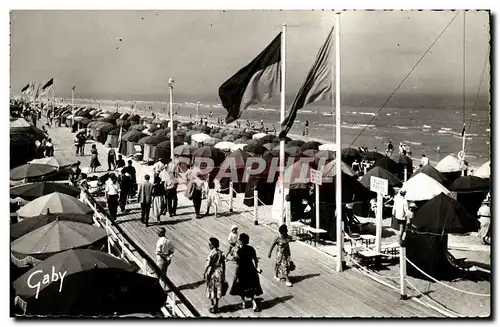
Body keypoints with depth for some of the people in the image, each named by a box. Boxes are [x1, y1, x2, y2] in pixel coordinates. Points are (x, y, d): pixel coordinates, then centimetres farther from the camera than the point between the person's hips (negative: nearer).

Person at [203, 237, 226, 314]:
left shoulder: (212, 254, -19)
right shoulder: (221, 253, -2)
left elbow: (208, 264, -19)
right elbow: (223, 265, 3)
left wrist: (204, 273, -8)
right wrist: (223, 274, 13)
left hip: (212, 273, -5)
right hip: (219, 272, 5)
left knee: (211, 290, 11)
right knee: (218, 290, 16)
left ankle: (213, 306, 19)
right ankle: (216, 306, 24)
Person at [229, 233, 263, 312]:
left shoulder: (239, 251, -20)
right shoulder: (251, 249, -5)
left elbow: (238, 264, -18)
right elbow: (256, 260, 4)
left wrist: (236, 274, -11)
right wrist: (257, 268, 20)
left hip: (242, 271, -4)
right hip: (251, 270, 4)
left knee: (241, 288, 17)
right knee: (251, 288, 16)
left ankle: (243, 303, 26)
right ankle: (254, 302, 3)